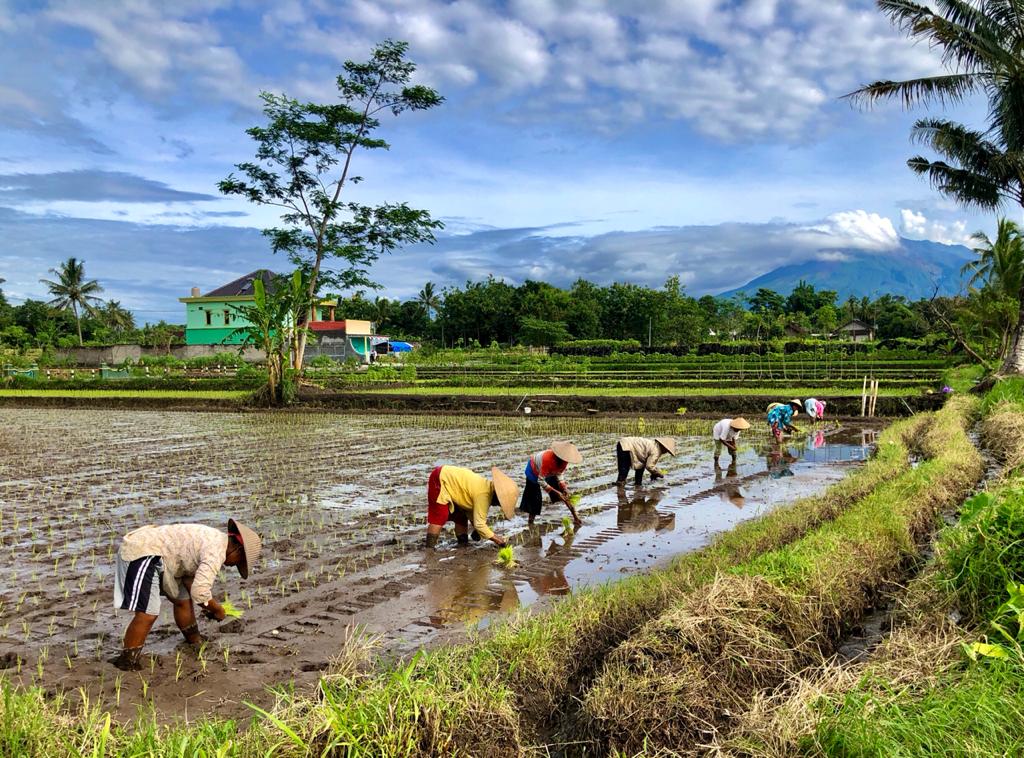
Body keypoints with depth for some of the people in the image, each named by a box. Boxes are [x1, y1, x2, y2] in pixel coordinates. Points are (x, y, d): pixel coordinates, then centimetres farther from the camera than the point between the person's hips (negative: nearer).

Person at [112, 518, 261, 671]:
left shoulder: (213, 538, 11)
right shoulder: (217, 551, -20)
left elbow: (189, 575, 17)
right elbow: (199, 591, -26)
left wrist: (208, 605, 8)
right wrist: (217, 609, -8)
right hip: (141, 555, -11)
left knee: (182, 600, 20)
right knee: (148, 614, -16)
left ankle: (195, 641, 38)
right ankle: (127, 661, -3)